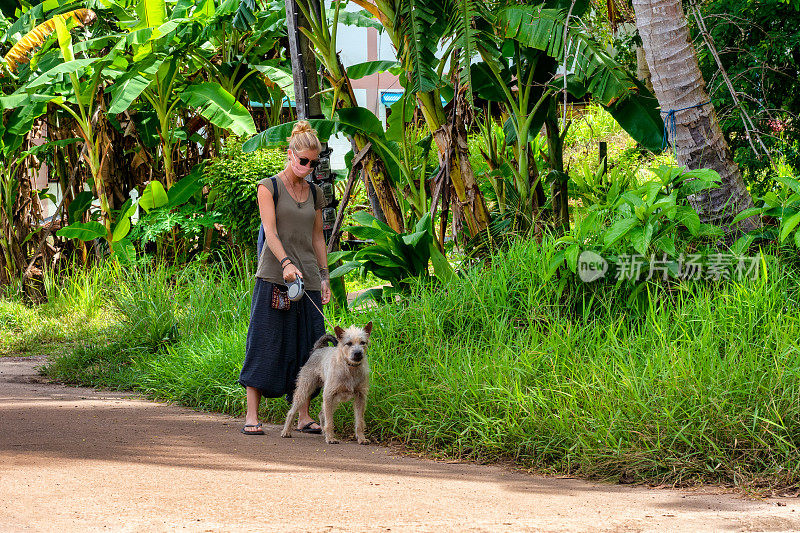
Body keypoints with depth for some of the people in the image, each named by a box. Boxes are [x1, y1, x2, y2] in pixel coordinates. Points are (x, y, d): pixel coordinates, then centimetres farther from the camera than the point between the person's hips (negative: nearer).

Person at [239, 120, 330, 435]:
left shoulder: (314, 193, 15)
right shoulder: (269, 187, 0)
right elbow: (270, 231, -11)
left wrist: (324, 276, 13)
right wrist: (286, 263, -25)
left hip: (307, 279, 5)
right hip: (274, 276, -5)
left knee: (305, 345, 2)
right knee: (265, 343, -7)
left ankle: (303, 416, 6)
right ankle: (252, 416, -6)